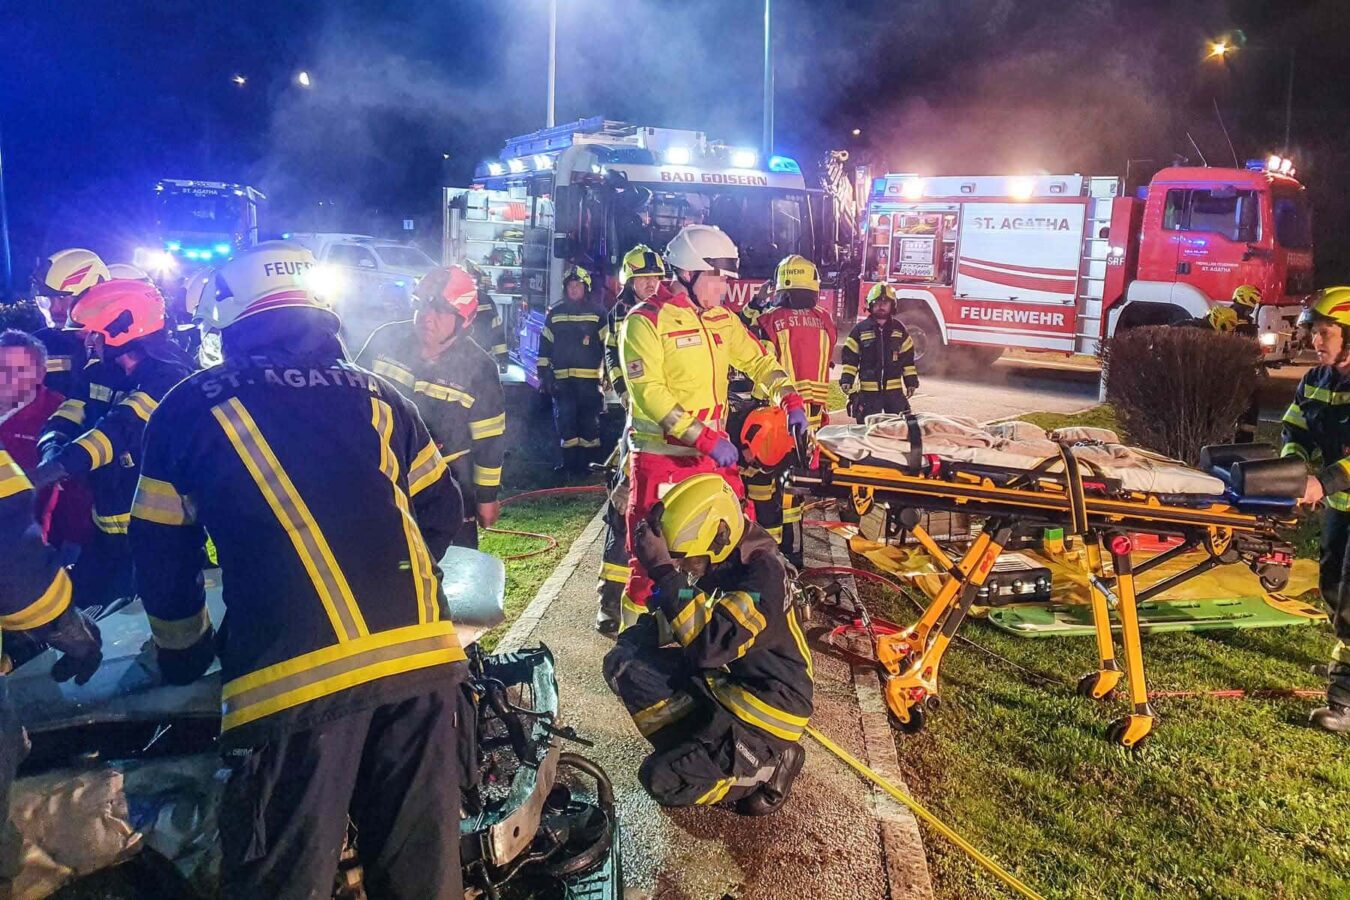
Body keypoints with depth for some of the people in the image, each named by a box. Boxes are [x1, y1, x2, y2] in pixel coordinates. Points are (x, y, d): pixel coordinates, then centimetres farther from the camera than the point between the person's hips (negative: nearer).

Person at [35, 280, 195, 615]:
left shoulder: (168, 377, -21)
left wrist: (56, 466, -40)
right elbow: (69, 414, -1)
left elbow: (121, 430, -31)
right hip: (110, 523, 8)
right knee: (79, 595, 21)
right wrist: (52, 449, -23)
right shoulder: (100, 371, 5)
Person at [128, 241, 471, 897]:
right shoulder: (376, 395, 19)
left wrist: (182, 654, 32)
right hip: (421, 655, 4)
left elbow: (162, 558, 16)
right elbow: (440, 512, 22)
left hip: (290, 676, -3)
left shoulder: (191, 409, 11)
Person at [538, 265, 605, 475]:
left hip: (589, 379, -2)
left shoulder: (598, 313, 3)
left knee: (589, 420, 0)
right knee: (565, 420, 1)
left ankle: (585, 462, 8)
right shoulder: (555, 313, 11)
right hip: (562, 379, 2)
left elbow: (608, 345, 2)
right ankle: (569, 462, 11)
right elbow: (545, 345, 12)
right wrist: (544, 373, 6)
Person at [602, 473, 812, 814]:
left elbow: (709, 645, -39)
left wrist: (664, 571, -40)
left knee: (664, 781, -18)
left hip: (766, 708, -8)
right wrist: (631, 642, -5)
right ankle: (697, 747, 3)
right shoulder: (713, 564, -2)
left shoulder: (763, 573, -26)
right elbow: (671, 620, 13)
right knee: (623, 664, -3)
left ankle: (769, 764, 3)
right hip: (718, 683, 8)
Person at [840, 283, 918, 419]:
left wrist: (911, 382, 8)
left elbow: (908, 358, 12)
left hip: (894, 390, 2)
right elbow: (849, 358, 2)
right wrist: (847, 380, -7)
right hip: (868, 391, -2)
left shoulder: (899, 329, 8)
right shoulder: (860, 329, 1)